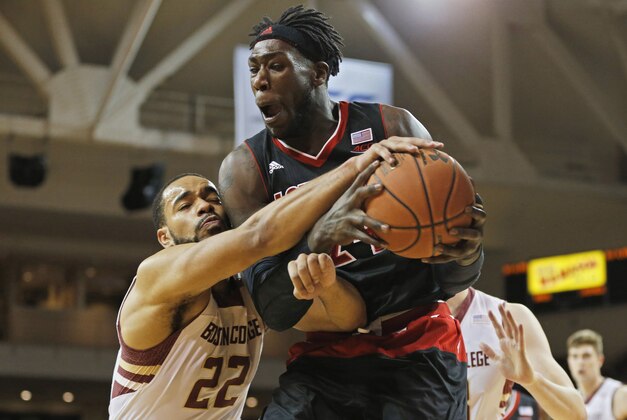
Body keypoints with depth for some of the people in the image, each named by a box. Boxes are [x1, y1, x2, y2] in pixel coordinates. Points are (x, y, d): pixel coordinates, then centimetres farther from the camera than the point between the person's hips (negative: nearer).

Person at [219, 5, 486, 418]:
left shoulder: (393, 128, -2)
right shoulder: (244, 170, 0)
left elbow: (454, 282, 1)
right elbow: (274, 310, -10)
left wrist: (465, 252, -24)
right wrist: (321, 238, -29)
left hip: (418, 350, -2)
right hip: (323, 359, 2)